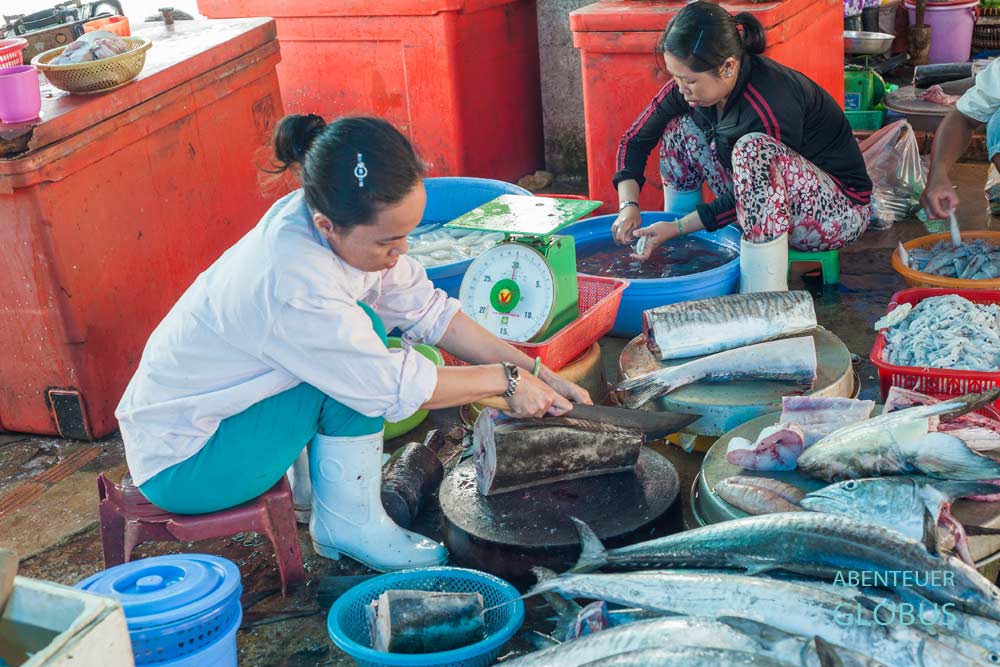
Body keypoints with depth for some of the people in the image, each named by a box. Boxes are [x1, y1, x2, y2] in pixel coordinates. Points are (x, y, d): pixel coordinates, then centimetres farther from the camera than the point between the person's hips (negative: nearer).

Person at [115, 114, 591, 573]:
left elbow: (429, 312, -2)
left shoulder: (348, 228, -10)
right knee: (358, 341, -21)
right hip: (178, 466, -8)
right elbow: (393, 387, -26)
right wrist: (506, 381, -14)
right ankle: (350, 523, -8)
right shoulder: (292, 281, -34)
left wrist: (536, 373, -5)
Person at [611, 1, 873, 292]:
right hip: (765, 200, 8)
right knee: (680, 127, -2)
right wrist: (629, 206, -15)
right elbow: (635, 139, -1)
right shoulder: (689, 85, -11)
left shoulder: (774, 107, -32)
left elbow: (742, 201, -24)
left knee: (755, 150, -37)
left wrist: (676, 228, -22)